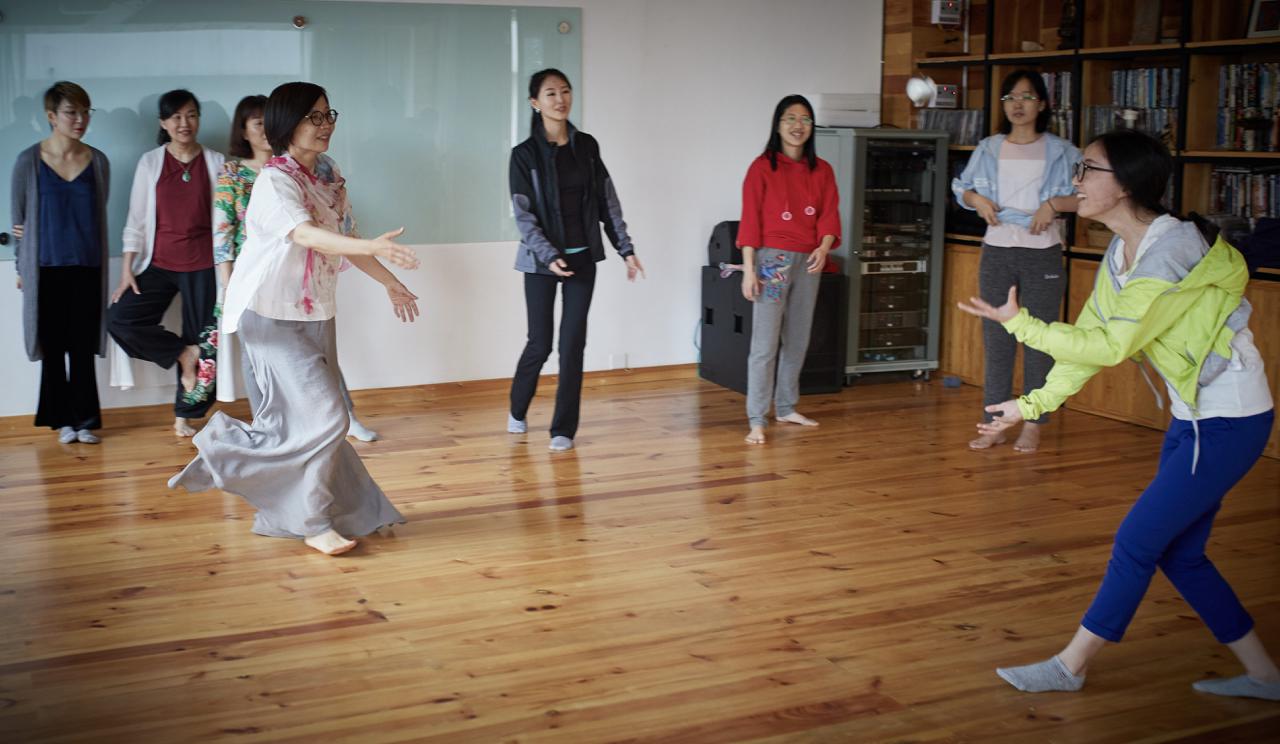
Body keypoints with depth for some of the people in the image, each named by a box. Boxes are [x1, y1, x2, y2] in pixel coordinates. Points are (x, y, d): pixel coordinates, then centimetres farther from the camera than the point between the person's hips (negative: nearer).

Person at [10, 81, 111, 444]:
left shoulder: (98, 162, 3)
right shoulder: (29, 161, -2)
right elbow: (20, 217, 4)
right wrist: (22, 267, 6)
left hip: (87, 267, 1)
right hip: (47, 268, -1)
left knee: (83, 347, 3)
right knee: (53, 347, 5)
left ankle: (84, 419, 11)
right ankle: (63, 419, 16)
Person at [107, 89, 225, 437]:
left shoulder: (215, 162, 1)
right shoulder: (150, 162, 2)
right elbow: (136, 219, 3)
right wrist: (127, 269, -2)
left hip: (203, 264, -1)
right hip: (159, 263, 1)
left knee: (203, 339, 1)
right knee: (120, 320, -14)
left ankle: (184, 415, 15)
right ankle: (184, 354, 3)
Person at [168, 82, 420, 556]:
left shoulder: (329, 175, 7)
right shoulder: (274, 181, -17)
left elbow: (344, 237, 18)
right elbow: (303, 233, -36)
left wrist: (390, 283, 21)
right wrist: (372, 246, -51)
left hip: (314, 316, 8)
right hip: (272, 316, -8)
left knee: (301, 420, 8)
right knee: (324, 416, -10)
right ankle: (314, 523, 5)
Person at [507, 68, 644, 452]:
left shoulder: (587, 146, 4)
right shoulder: (525, 154, -7)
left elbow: (607, 200, 8)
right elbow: (523, 215, -10)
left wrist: (626, 249, 4)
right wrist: (549, 256, -21)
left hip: (582, 258, 3)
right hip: (541, 261, -3)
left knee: (573, 342, 1)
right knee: (540, 342, 3)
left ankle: (564, 428, 10)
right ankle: (517, 410, 30)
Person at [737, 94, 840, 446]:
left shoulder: (822, 170, 10)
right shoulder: (762, 167, -3)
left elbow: (829, 214, 4)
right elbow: (750, 219, -7)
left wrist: (824, 247, -17)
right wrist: (748, 268, -12)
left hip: (808, 262, 5)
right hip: (772, 259, -5)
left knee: (798, 340, 12)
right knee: (765, 343, -8)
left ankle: (786, 407, 26)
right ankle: (757, 421, -6)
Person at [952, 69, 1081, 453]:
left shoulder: (1060, 151, -1)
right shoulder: (988, 149, 7)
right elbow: (961, 187, 16)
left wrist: (1055, 203, -19)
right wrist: (977, 199, -4)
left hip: (1042, 254, -2)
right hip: (997, 252, 3)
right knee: (995, 339, 5)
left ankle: (1032, 427, 11)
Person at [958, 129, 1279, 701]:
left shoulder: (1170, 248, -24)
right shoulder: (1120, 255, 5)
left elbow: (1110, 347, -23)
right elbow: (1089, 339, 8)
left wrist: (1019, 323, -17)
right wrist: (1033, 405, 5)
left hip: (1230, 420, -9)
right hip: (1193, 415, 9)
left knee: (1138, 541, -4)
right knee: (1178, 552, 12)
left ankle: (1070, 666, 9)